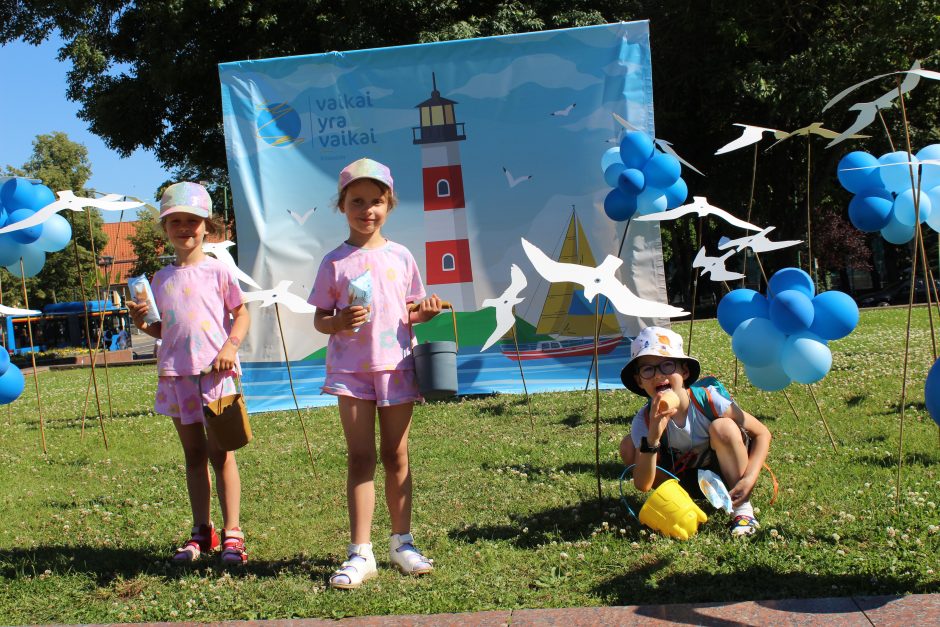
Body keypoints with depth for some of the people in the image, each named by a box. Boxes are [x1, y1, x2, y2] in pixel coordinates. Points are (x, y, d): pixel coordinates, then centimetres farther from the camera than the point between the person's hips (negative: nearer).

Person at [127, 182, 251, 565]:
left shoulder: (217, 271, -1)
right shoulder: (161, 279, 11)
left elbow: (241, 314, 2)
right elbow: (163, 330, 17)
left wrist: (231, 345, -14)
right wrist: (142, 323, -3)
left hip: (215, 372, -4)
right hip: (176, 374, 4)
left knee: (220, 453, -1)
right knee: (193, 454, 11)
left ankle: (232, 533, 4)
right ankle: (201, 532, 18)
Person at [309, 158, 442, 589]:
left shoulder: (400, 257, 6)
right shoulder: (335, 262, 0)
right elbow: (319, 318, 1)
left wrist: (425, 311, -8)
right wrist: (337, 323, -20)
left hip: (396, 366, 2)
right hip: (351, 370, -1)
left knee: (396, 456, 10)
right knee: (360, 458, -1)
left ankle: (402, 542, 22)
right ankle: (360, 553, 3)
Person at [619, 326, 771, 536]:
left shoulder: (708, 400, -27)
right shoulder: (644, 420, -22)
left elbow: (762, 433, -17)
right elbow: (642, 485, -28)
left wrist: (748, 480, -30)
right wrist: (652, 437, -43)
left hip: (724, 470, -2)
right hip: (686, 479, 3)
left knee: (723, 428, -33)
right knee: (629, 447, -17)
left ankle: (743, 508, -16)